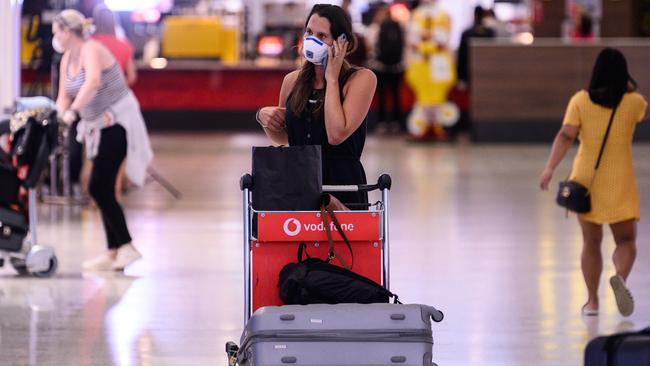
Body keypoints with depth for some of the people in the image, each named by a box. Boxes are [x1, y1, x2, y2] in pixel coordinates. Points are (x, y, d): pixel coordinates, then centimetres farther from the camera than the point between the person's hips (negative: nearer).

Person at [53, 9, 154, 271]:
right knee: (103, 190, 7)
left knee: (98, 187, -15)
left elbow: (92, 82, -37)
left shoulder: (91, 50, -18)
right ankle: (114, 252, 11)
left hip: (118, 122, -9)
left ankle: (126, 247, -12)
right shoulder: (67, 59, 8)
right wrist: (59, 117, -12)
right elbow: (64, 95, 8)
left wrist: (73, 112, -42)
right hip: (97, 127, 9)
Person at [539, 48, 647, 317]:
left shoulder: (580, 100, -3)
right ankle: (620, 277, -23)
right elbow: (644, 111, 23)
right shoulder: (633, 102, -2)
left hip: (586, 179, 1)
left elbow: (566, 135, -14)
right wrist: (630, 88, 20)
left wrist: (550, 167, -18)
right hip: (620, 182, -1)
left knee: (591, 242, 14)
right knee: (626, 240, 8)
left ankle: (592, 301, 14)